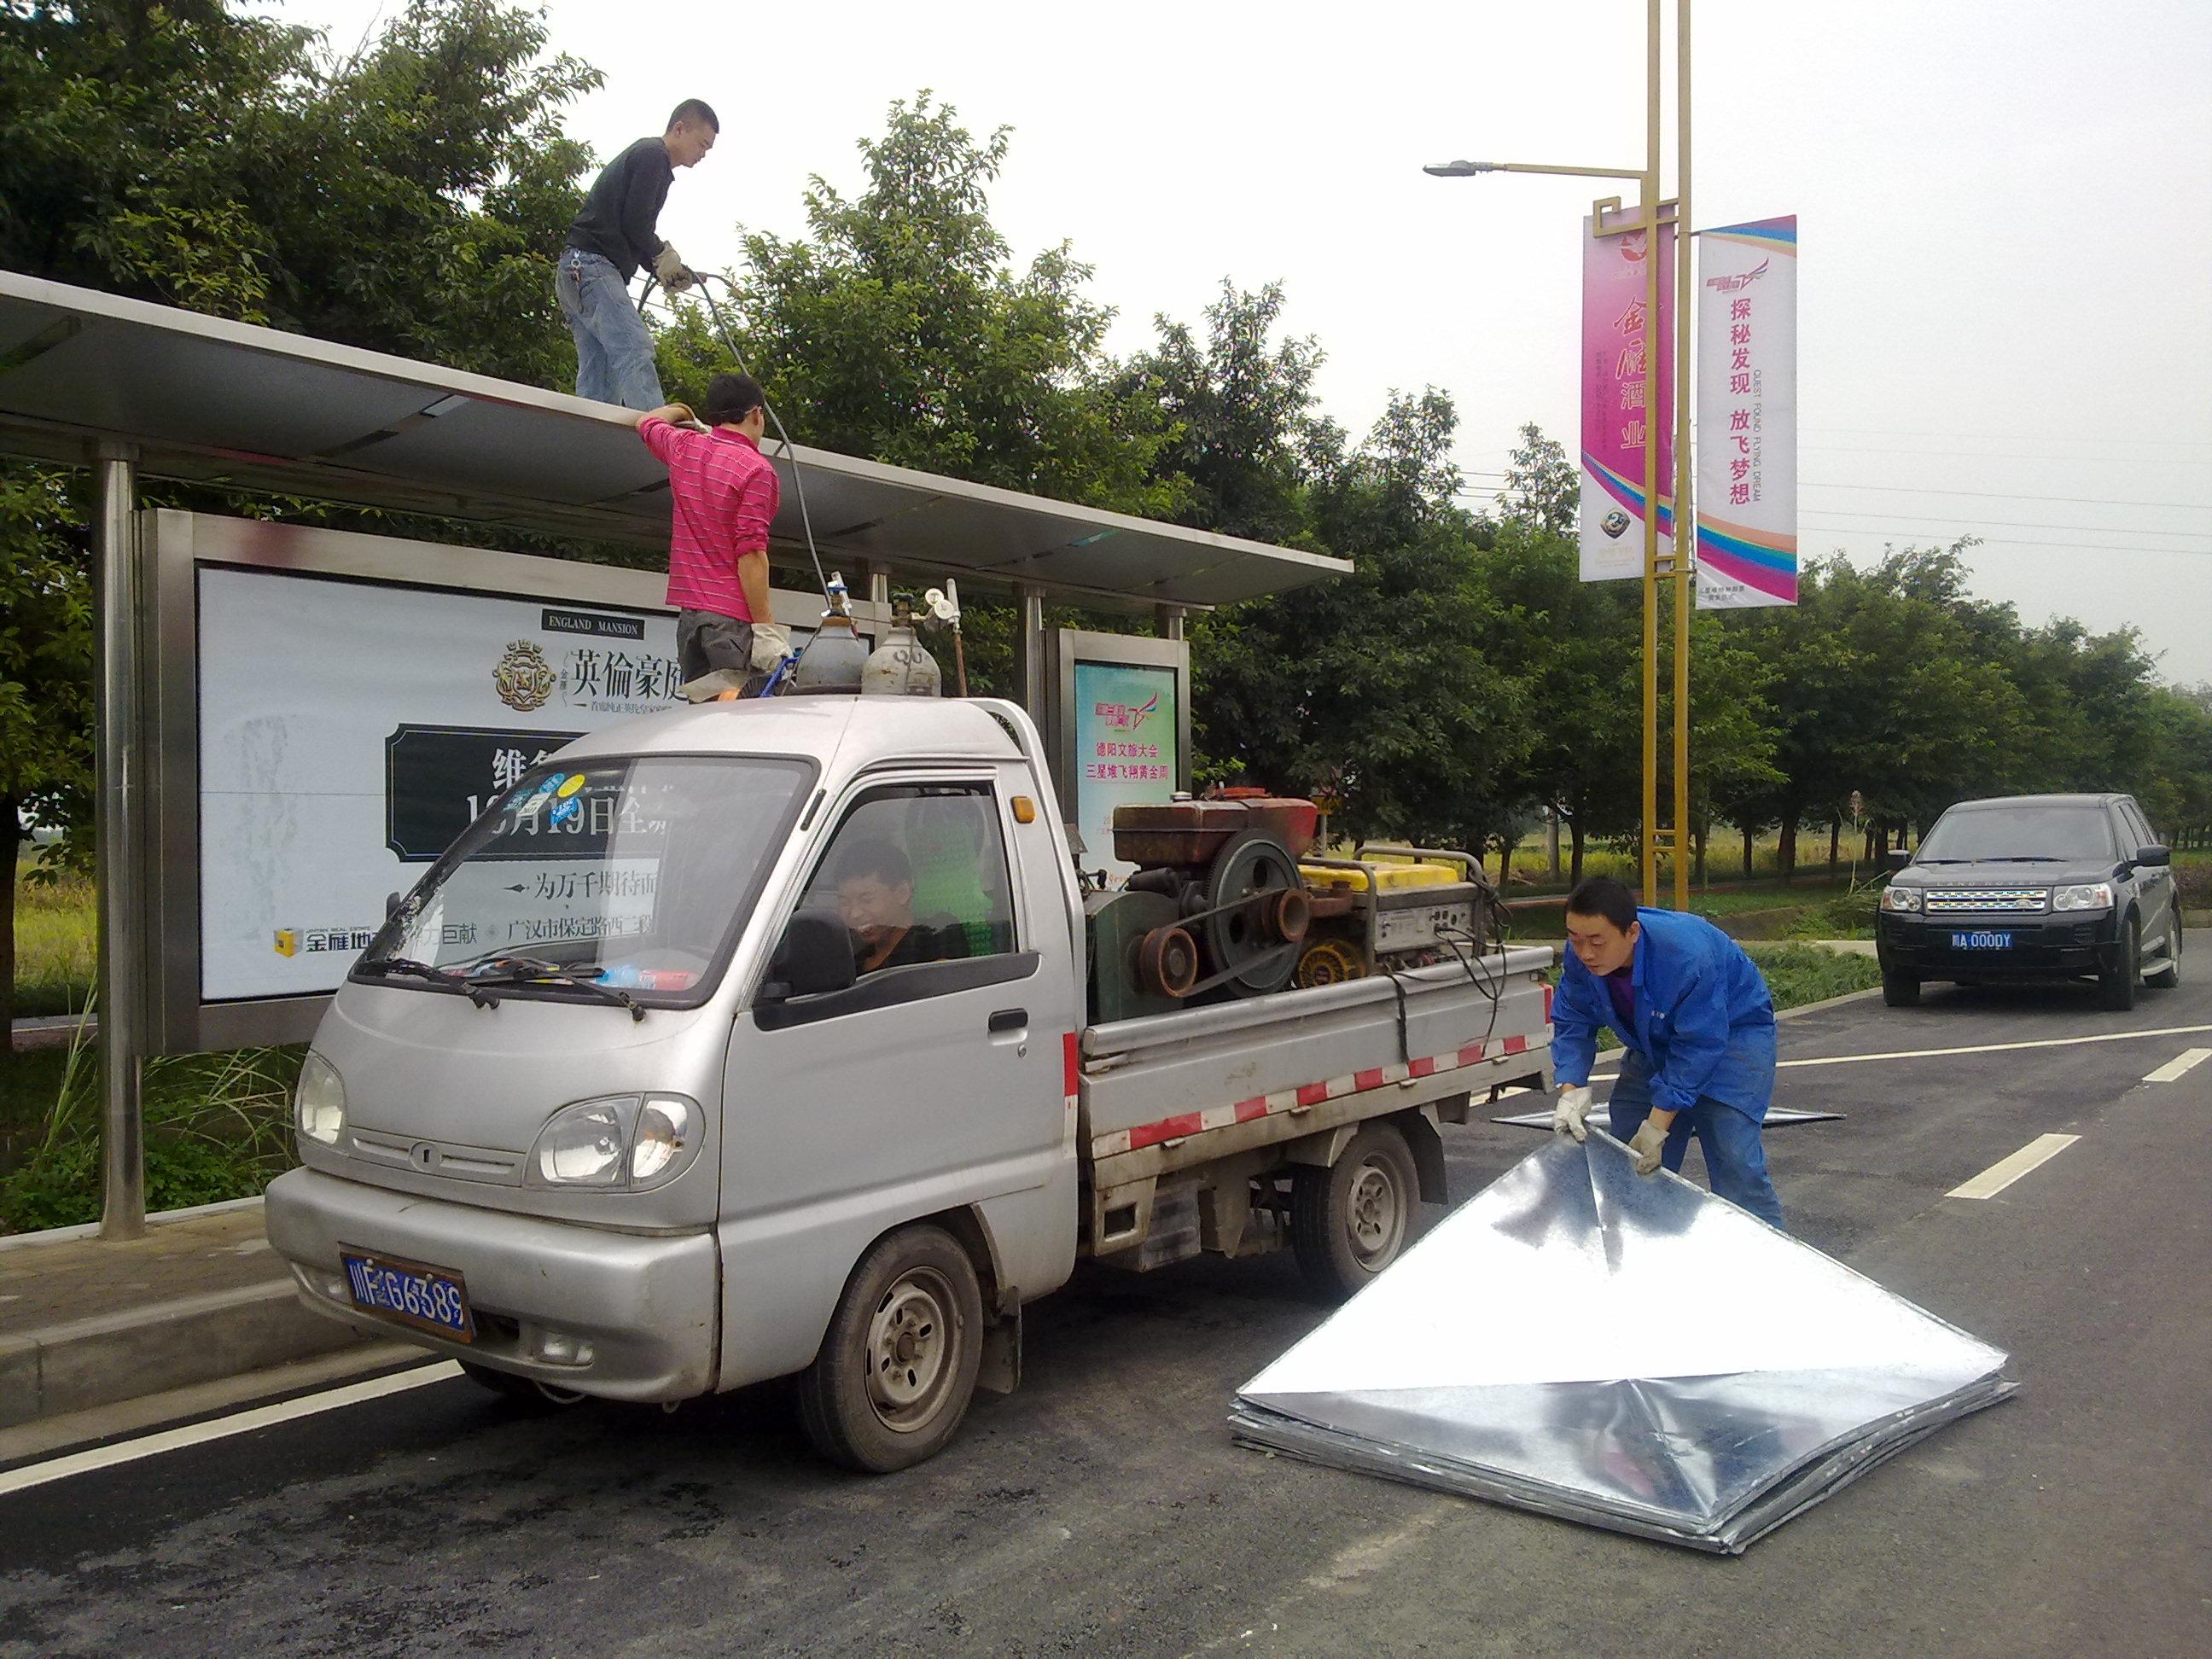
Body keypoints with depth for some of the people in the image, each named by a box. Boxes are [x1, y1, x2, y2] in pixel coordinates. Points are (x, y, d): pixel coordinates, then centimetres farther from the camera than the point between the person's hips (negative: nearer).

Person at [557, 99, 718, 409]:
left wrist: (663, 268, 11)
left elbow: (634, 234, 26)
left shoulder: (644, 154, 28)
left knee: (598, 375, 2)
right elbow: (634, 222, -14)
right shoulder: (653, 155, -3)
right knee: (635, 352, -22)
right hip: (593, 266, -10)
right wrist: (664, 255, 2)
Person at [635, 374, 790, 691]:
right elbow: (750, 554, -17)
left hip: (688, 611, 7)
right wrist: (764, 626, -17)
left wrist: (677, 411, 56)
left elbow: (648, 422, 35)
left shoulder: (684, 448, 11)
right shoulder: (756, 470, -10)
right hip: (734, 616, -7)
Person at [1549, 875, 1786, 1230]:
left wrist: (1657, 1127, -31)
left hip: (1732, 1032, -6)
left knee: (1735, 1166, -19)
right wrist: (1571, 1091, -27)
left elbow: (1698, 1047, -32)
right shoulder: (1580, 956, -22)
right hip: (1655, 1042, 6)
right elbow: (1571, 1023, -11)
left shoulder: (1687, 956, -39)